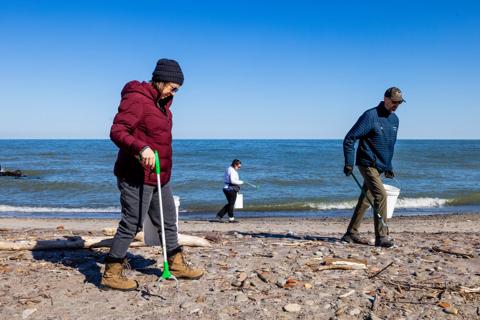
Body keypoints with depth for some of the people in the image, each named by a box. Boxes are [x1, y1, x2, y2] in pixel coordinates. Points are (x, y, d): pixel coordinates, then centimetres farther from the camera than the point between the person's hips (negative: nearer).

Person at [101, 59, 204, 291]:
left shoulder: (161, 102, 15)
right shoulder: (136, 99, -15)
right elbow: (117, 131, -24)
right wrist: (141, 148, -40)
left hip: (159, 176, 10)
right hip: (136, 177, -10)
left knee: (168, 221, 17)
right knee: (132, 224, -4)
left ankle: (176, 265, 32)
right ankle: (111, 274, 9)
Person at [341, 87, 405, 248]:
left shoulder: (394, 120, 12)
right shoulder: (370, 116, -13)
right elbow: (349, 139, -14)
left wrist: (388, 167, 23)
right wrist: (348, 163, -18)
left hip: (380, 167, 8)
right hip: (367, 164, -8)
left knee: (366, 199, 11)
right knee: (381, 195, -18)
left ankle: (351, 233, 21)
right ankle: (381, 237, -13)